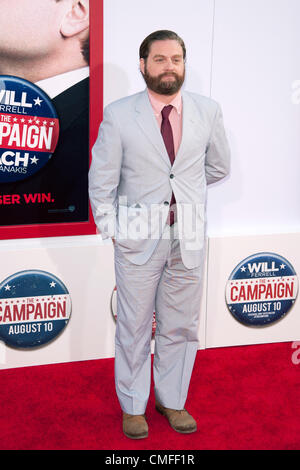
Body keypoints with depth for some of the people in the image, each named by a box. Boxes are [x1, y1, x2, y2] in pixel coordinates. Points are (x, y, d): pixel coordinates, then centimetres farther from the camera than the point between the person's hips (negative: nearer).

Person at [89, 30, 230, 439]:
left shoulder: (208, 111, 1)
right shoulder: (118, 115, -6)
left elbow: (218, 167, 14)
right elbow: (101, 179, -1)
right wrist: (111, 229, -2)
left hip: (188, 238, 3)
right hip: (138, 238, -2)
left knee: (181, 326, 13)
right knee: (134, 327, 9)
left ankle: (173, 401, 32)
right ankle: (133, 406, 27)